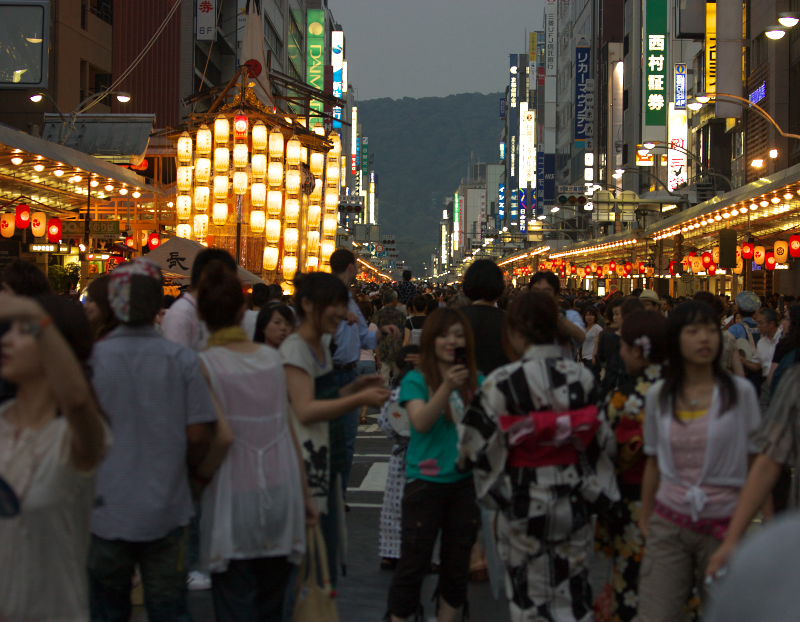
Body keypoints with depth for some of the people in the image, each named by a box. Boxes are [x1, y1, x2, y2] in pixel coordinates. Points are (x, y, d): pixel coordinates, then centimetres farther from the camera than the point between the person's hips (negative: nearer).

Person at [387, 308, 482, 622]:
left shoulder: (477, 381, 4)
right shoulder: (416, 380, -7)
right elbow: (421, 423, -21)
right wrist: (447, 387, -32)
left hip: (466, 481, 4)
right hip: (426, 481, -4)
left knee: (457, 562, 13)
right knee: (413, 562, 0)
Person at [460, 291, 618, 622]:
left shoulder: (503, 382, -16)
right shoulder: (582, 376, -5)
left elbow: (479, 444, -11)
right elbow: (602, 439, -1)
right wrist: (590, 487, 12)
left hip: (522, 501, -3)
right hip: (574, 499, 3)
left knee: (529, 593, 11)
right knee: (572, 589, 15)